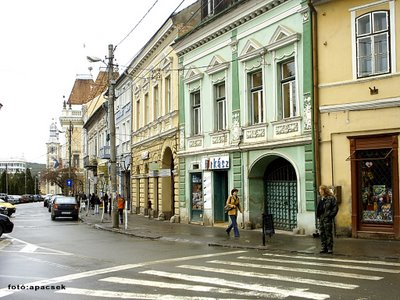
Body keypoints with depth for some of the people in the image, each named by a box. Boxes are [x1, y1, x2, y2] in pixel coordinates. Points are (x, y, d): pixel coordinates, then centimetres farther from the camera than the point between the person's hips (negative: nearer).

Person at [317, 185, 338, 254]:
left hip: (328, 219, -7)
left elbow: (335, 208, -10)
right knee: (322, 234, 10)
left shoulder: (331, 198, -6)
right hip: (321, 218, 8)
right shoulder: (321, 199, 16)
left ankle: (330, 248, 1)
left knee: (328, 234, -4)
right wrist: (318, 215, 13)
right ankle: (323, 248, 17)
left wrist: (331, 215, -14)